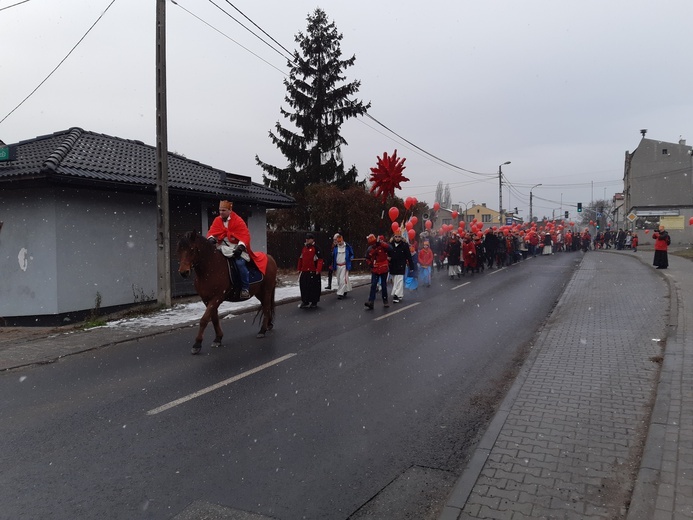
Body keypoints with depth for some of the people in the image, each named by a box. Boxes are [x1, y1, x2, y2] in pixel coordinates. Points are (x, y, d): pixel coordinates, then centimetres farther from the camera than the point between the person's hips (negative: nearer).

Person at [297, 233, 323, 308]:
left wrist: (318, 270, -17)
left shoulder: (316, 248, -8)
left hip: (313, 271, -6)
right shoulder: (304, 247, 13)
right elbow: (301, 259, 20)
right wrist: (299, 269, 17)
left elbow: (319, 260, -13)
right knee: (304, 286, 8)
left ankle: (314, 302, 13)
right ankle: (305, 301, 19)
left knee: (314, 287, 1)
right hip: (304, 271, 7)